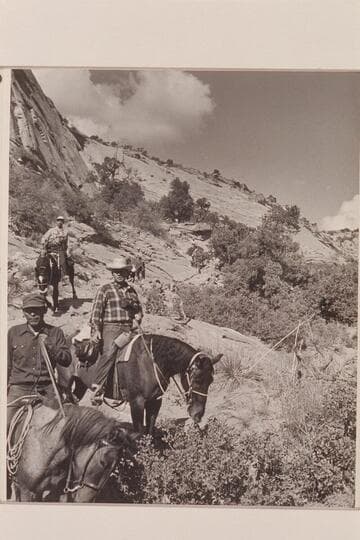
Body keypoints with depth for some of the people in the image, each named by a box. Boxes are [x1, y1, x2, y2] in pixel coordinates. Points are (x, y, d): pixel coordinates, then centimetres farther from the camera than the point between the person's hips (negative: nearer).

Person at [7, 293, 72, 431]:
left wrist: (50, 346, -11)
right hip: (19, 388, 0)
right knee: (7, 426, -12)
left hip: (46, 390, 0)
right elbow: (7, 364, 12)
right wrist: (4, 390, 10)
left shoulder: (55, 333, 7)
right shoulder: (14, 332, 8)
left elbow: (67, 361, 2)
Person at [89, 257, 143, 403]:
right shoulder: (105, 289, 6)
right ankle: (97, 388, -16)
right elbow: (96, 311, -1)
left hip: (128, 329, 4)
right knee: (108, 353, -22)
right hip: (110, 327, -4)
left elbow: (139, 310, 29)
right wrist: (96, 329, -11)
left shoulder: (131, 290, 19)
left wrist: (137, 319, 10)